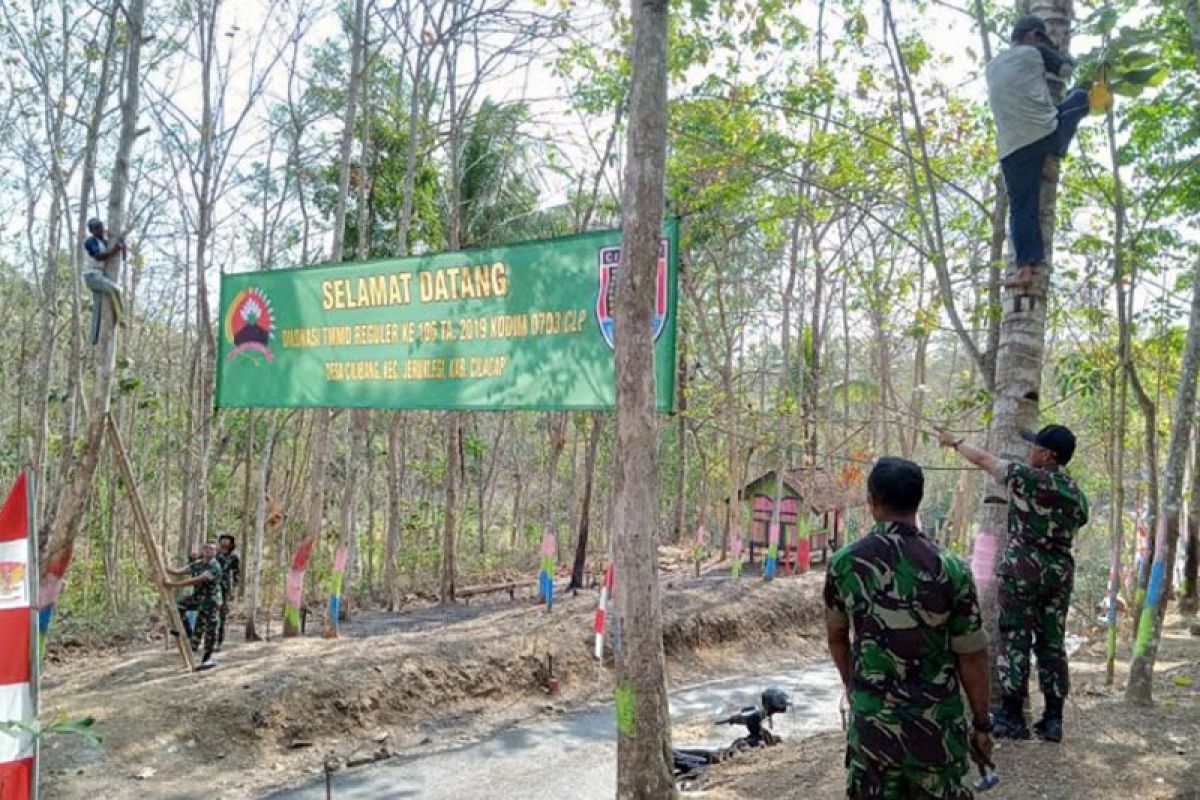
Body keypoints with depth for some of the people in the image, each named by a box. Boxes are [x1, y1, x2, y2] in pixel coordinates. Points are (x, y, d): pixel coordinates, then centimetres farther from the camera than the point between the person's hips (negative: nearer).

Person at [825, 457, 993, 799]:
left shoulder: (843, 563, -7)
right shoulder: (950, 569, -15)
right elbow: (972, 657, -8)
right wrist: (981, 724, 6)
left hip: (870, 722, 2)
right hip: (935, 724, -1)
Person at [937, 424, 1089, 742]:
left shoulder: (1026, 477, -10)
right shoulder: (1076, 493, 7)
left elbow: (984, 459, 2)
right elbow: (1077, 523, 18)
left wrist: (956, 441, 17)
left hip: (1023, 569, -5)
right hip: (1061, 573, 6)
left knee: (1014, 641, 0)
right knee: (1052, 643, 10)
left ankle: (1012, 717, 2)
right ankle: (1053, 720, 13)